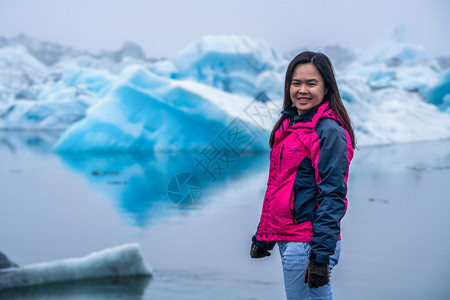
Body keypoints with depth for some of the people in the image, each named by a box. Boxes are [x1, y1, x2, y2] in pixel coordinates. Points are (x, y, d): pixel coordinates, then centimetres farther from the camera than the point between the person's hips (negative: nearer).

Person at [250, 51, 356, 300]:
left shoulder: (329, 131, -12)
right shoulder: (290, 125, 15)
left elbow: (332, 195, -17)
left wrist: (321, 255, -21)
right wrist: (263, 235, 20)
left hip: (307, 242, -8)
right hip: (286, 239, 8)